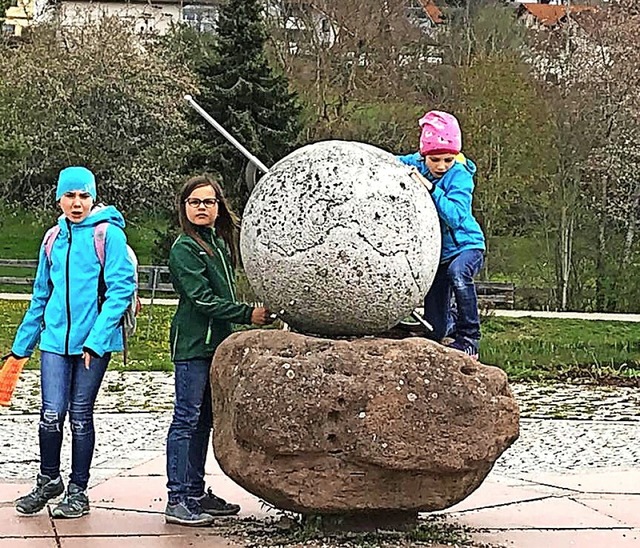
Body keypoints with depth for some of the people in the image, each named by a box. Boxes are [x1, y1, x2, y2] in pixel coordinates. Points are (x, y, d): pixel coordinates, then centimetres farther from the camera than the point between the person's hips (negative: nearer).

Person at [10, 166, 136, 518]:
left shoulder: (109, 234, -5)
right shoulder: (53, 238, 11)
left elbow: (121, 288, -11)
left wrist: (97, 338, -17)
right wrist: (22, 344, 19)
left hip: (93, 341, -3)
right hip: (55, 339, 3)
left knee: (80, 415, 4)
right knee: (52, 414, -3)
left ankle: (78, 491, 18)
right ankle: (48, 481, 20)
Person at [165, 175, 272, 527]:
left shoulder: (219, 241, 16)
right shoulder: (184, 249, -10)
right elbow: (203, 299, -17)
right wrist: (248, 314, -15)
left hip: (214, 342, 9)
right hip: (192, 343, -9)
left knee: (203, 421, 12)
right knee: (187, 419, -7)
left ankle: (196, 493, 20)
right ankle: (177, 500, -5)